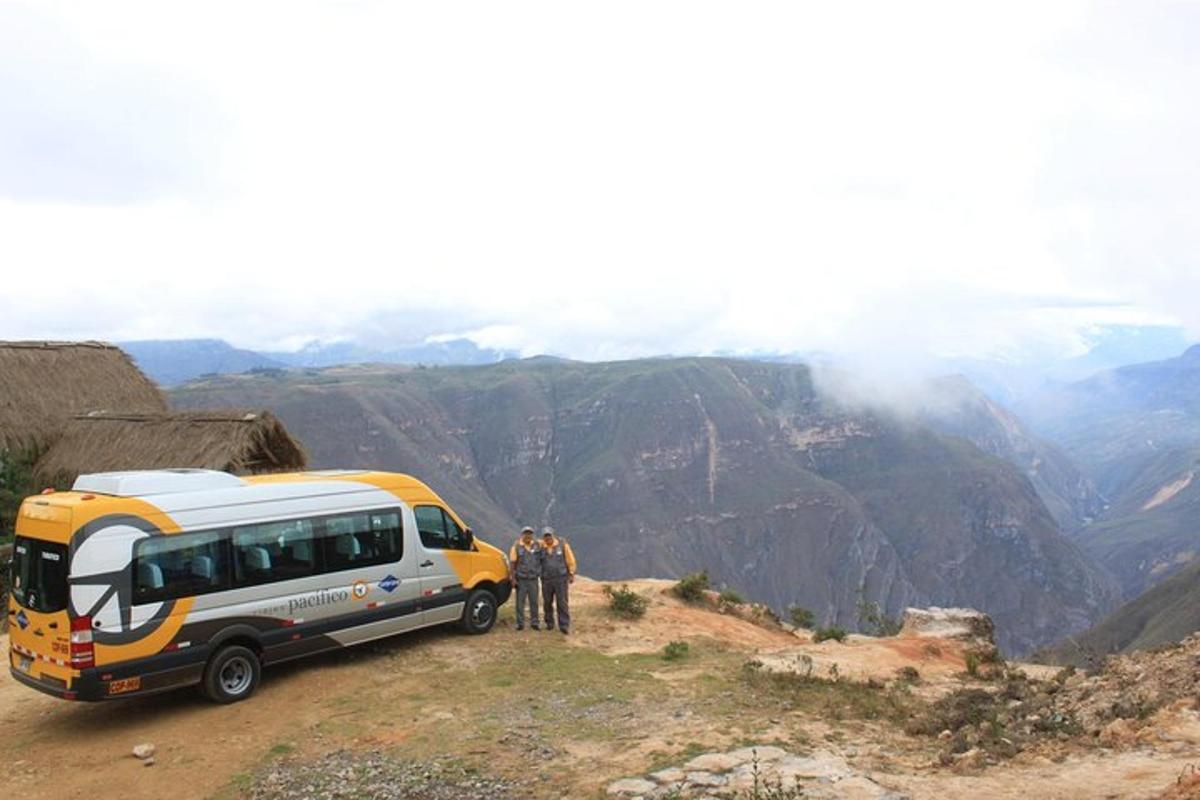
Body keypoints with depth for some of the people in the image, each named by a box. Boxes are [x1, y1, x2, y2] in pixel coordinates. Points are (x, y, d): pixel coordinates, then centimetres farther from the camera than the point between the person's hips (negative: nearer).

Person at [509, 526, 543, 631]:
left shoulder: (537, 546, 3)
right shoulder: (516, 546, -4)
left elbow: (541, 561, 11)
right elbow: (513, 563, -4)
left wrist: (541, 575, 7)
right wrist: (513, 579, -7)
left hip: (533, 579, 2)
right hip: (521, 579, -2)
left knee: (534, 602, 6)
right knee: (520, 602, 2)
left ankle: (534, 622, 16)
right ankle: (520, 623, 10)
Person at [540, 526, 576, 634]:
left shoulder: (562, 544, -4)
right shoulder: (541, 547, -1)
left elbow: (570, 560, 0)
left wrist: (572, 574, -1)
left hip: (561, 579, -2)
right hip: (546, 579, 2)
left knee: (562, 603, -4)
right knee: (547, 603, 8)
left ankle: (564, 626, 0)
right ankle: (549, 623, 23)